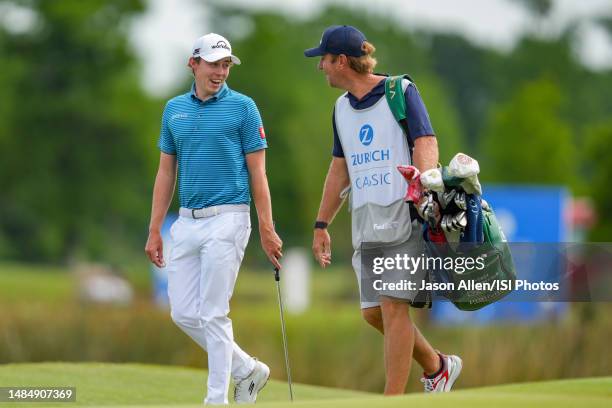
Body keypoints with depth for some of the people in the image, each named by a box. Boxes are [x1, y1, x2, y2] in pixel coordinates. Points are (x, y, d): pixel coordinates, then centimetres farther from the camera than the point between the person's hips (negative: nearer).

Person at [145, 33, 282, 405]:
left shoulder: (242, 107, -3)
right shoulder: (174, 110, 11)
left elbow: (258, 172, -4)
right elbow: (166, 173, 15)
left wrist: (267, 230, -9)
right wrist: (155, 230, 10)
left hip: (226, 219, -6)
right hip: (187, 222, 6)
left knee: (213, 315, -6)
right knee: (184, 314, 5)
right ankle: (247, 370, 21)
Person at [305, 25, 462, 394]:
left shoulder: (401, 92, -3)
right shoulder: (342, 108, 18)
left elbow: (426, 145, -14)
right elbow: (339, 169, 25)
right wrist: (322, 225, 23)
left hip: (403, 216, -7)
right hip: (366, 224, 7)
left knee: (393, 306, -12)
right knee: (373, 312, 4)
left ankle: (392, 401, -10)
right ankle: (437, 366, 24)